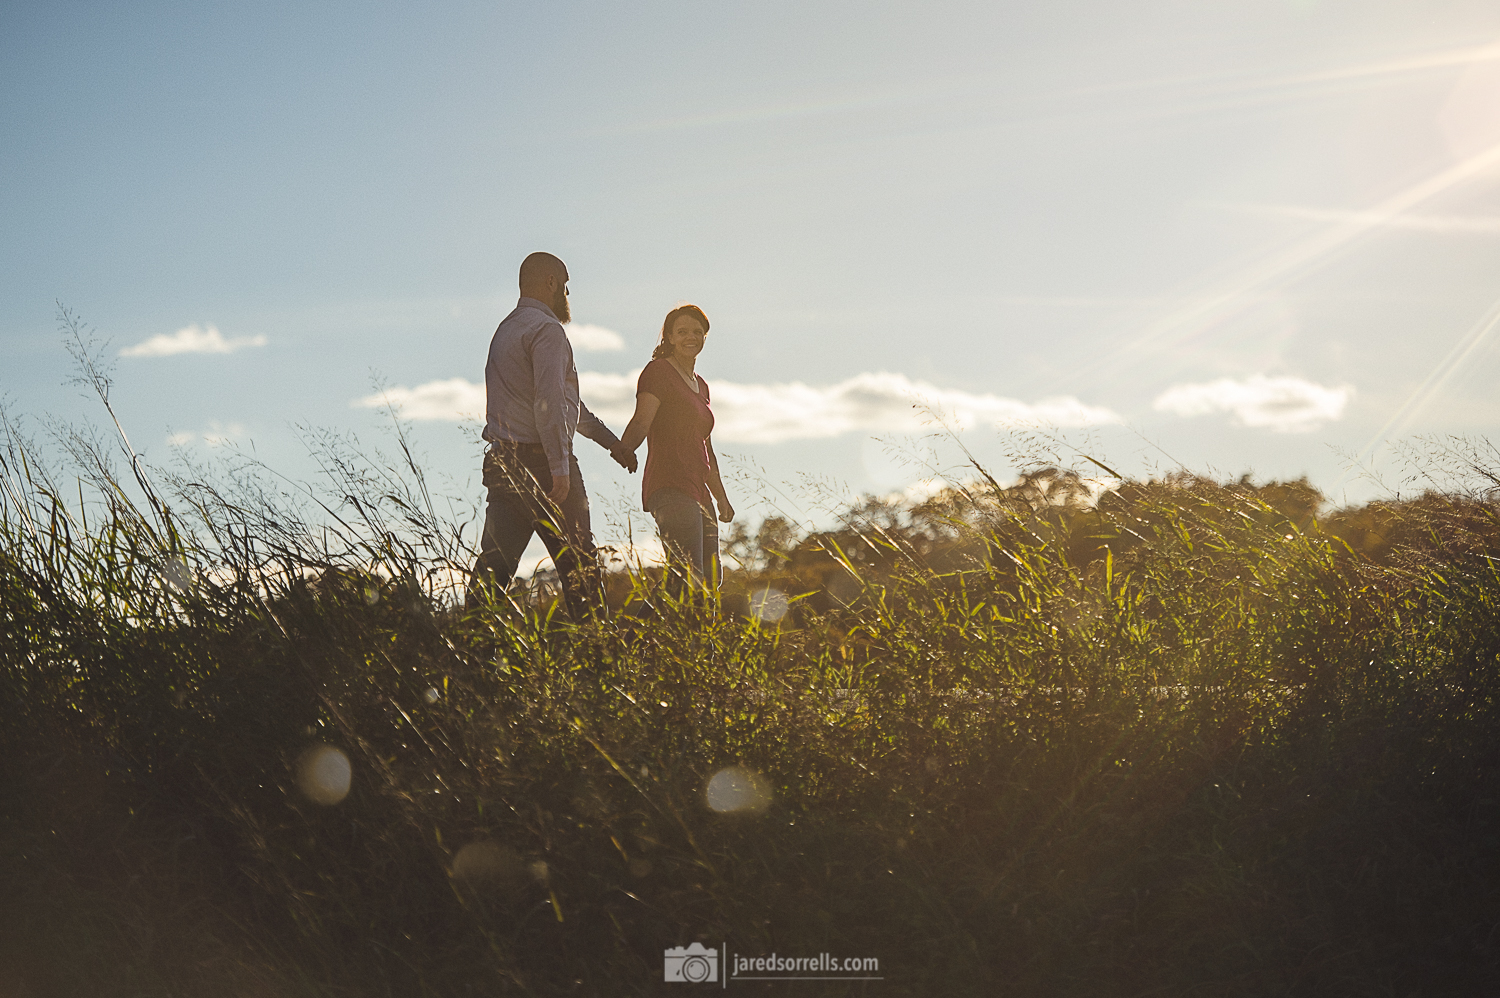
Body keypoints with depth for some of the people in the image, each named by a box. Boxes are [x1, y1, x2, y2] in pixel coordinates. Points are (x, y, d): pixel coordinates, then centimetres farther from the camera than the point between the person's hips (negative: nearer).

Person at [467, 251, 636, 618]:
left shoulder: (506, 328, 22)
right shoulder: (546, 329, -9)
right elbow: (550, 404, -20)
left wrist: (610, 441, 31)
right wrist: (560, 468, -21)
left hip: (503, 460, 8)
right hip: (540, 460, -8)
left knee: (495, 560, 4)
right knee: (578, 562, 1)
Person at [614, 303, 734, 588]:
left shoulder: (701, 385, 23)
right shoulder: (659, 372, -1)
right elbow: (641, 420, -18)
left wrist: (722, 498, 37)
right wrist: (625, 447, -39)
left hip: (699, 495, 9)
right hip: (671, 489, -9)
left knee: (710, 583, 3)